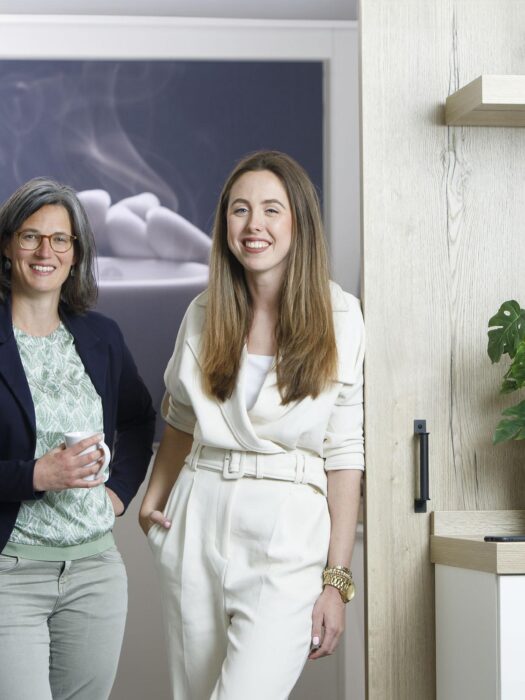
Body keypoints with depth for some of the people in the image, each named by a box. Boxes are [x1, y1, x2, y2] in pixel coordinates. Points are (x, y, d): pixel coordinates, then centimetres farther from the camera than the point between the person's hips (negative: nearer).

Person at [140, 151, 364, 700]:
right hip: (198, 529, 4)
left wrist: (337, 581, -6)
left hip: (288, 536, -3)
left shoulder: (337, 316, -3)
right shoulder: (205, 314, 7)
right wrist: (152, 499, 6)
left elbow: (344, 454, -3)